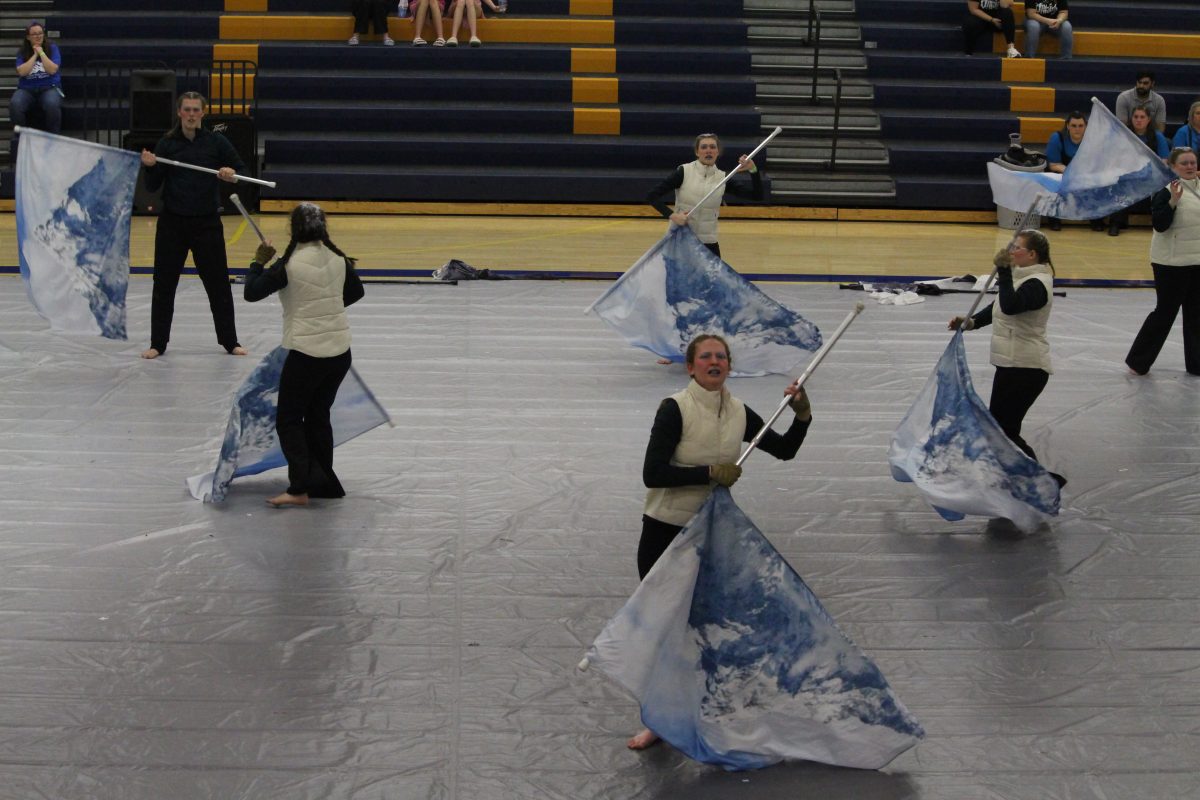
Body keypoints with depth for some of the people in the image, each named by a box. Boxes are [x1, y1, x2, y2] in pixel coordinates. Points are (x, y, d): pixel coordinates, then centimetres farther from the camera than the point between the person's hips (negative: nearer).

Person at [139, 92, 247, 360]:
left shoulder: (216, 142, 0)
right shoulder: (167, 144, 2)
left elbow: (241, 169, 5)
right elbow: (153, 186, 3)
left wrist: (232, 174, -17)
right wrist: (150, 167, -16)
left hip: (207, 222, -1)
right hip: (172, 222, 1)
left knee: (218, 283, 4)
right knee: (164, 285, 5)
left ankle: (230, 341, 17)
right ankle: (158, 343, 16)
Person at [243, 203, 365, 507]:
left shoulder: (289, 265, -15)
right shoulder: (338, 260, 1)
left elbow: (251, 293, -9)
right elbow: (356, 293, 18)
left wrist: (259, 262, 5)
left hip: (306, 354, -6)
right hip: (340, 352, 6)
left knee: (288, 420, 6)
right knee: (318, 416, 20)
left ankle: (300, 487, -2)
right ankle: (324, 483, 25)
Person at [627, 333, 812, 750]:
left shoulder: (739, 413, 0)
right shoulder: (675, 409, -17)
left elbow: (785, 450, 12)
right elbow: (652, 473, -24)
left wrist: (802, 415, -5)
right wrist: (710, 472, -25)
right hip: (664, 532, -4)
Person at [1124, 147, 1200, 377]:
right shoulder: (1166, 190, -11)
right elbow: (1159, 225, -20)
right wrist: (1173, 201, -29)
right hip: (1172, 263, -6)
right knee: (1165, 311, -1)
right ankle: (1138, 361, 12)